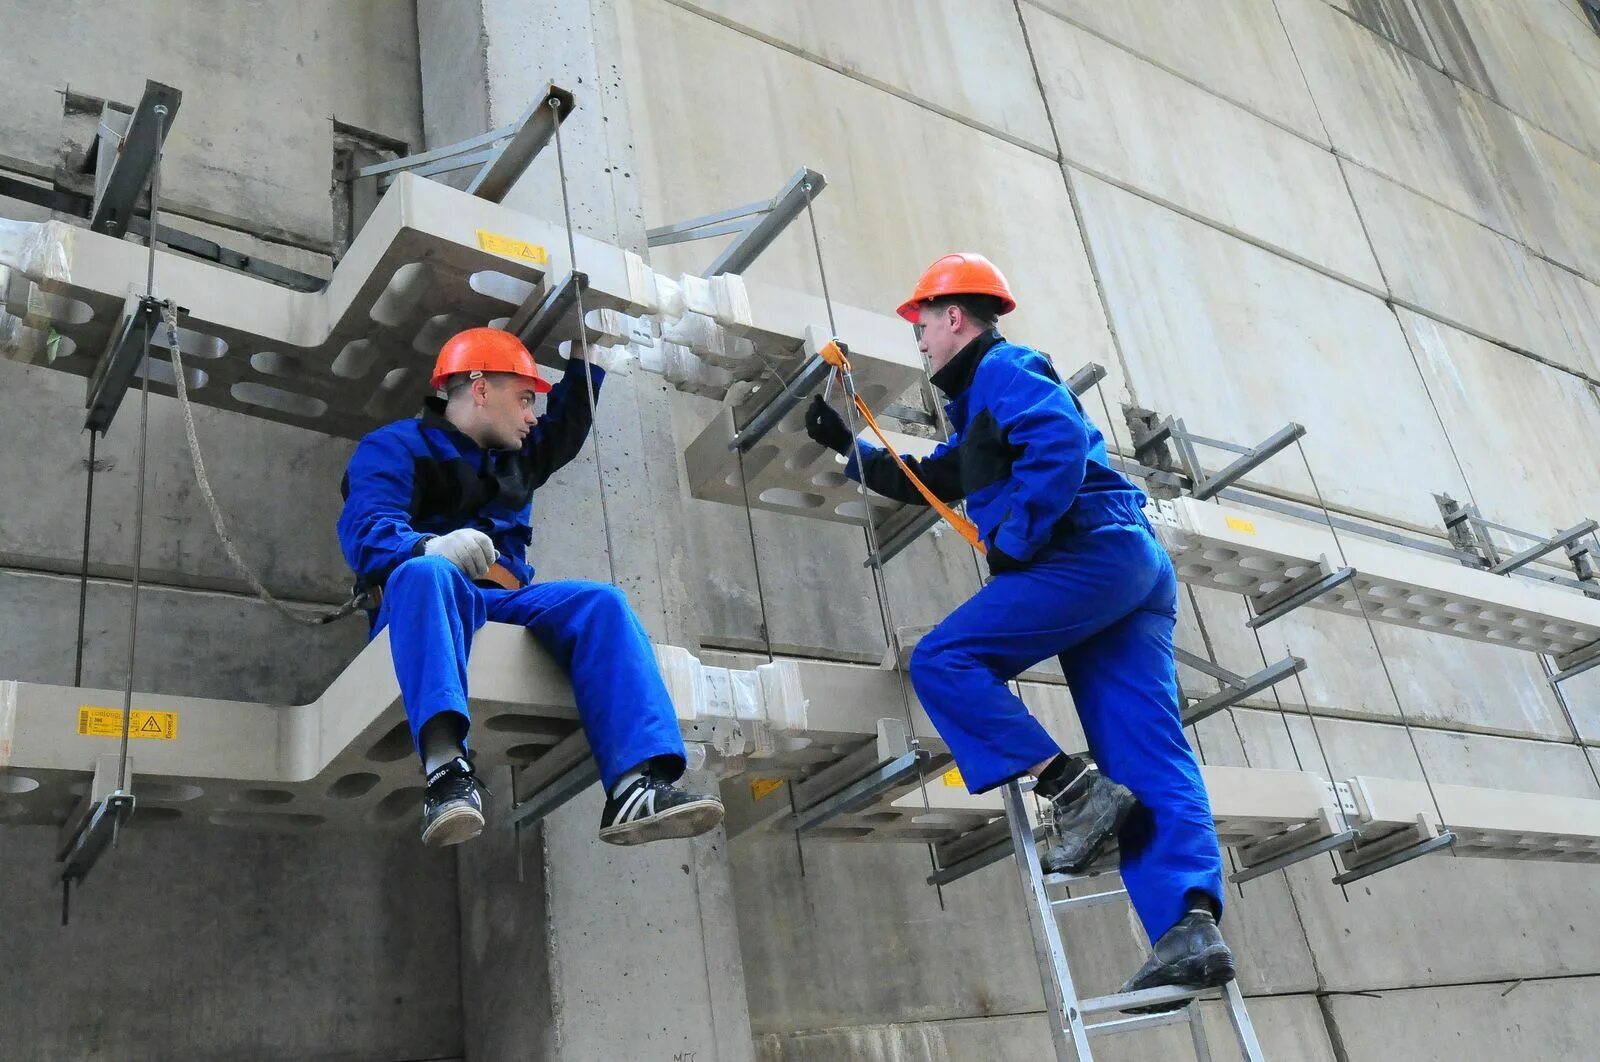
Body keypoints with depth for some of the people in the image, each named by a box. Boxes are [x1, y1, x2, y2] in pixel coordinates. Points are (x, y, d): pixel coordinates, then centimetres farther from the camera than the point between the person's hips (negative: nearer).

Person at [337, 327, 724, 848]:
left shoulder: (515, 458, 30)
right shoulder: (394, 446, 7)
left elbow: (565, 430, 50)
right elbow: (366, 531, -12)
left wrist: (590, 365, 43)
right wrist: (431, 546, -32)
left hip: (505, 604, 6)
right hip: (426, 603, -5)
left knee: (600, 602, -21)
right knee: (425, 571, -39)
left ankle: (636, 786, -40)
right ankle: (448, 770, -56)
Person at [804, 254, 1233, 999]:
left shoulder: (1002, 370, 0)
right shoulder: (984, 399, 32)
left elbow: (1062, 442, -19)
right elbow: (930, 482, 40)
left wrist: (1013, 541, -15)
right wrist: (846, 445, 38)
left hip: (1087, 553, -10)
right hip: (1134, 565, 10)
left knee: (942, 662, -10)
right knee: (1149, 757, -2)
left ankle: (1073, 790, -13)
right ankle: (1192, 928, -11)